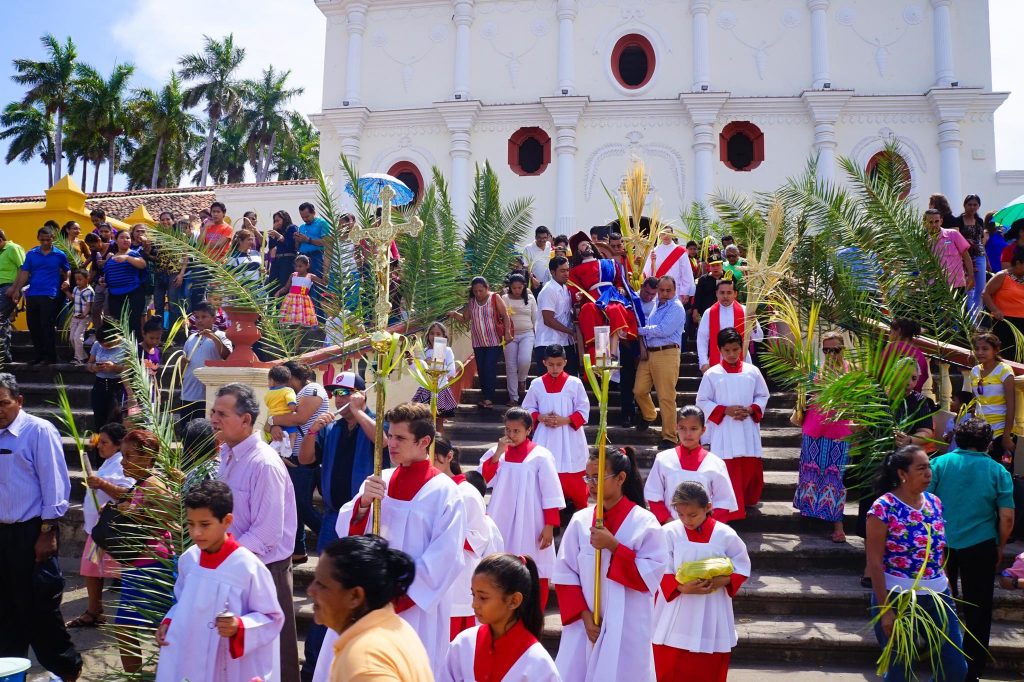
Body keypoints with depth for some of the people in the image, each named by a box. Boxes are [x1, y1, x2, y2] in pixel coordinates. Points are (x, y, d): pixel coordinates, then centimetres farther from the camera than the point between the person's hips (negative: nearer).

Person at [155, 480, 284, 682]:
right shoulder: (188, 559, -2)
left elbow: (272, 618, -12)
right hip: (191, 662, 5)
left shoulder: (248, 566, -19)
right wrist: (168, 622, 0)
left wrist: (240, 627, -27)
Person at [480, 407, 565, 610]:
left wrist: (549, 526, -12)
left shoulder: (540, 455, -8)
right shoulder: (497, 452, 5)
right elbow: (483, 480, -5)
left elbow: (551, 493, -8)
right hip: (502, 523, 4)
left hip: (531, 525, -4)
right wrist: (498, 453, -13)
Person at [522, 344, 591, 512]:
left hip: (569, 437, -2)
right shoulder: (536, 384, 2)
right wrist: (540, 418, -10)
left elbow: (583, 411, -3)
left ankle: (581, 509, 22)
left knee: (572, 476, 1)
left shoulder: (574, 383, -5)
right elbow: (527, 409, 9)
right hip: (545, 437, 2)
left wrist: (565, 420, -17)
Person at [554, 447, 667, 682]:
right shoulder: (580, 520, 2)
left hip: (627, 629, -3)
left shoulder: (644, 522, -7)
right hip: (583, 625, 3)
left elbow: (651, 575, -10)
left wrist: (614, 546, -16)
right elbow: (565, 573, 4)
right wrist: (583, 614, -6)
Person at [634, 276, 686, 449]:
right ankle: (649, 416, 40)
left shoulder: (676, 308, -7)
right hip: (648, 353, 7)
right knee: (639, 390, 10)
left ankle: (669, 437, 1)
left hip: (666, 354, -7)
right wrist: (645, 331, 3)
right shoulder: (656, 305, 18)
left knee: (666, 397, -6)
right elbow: (650, 328, 25)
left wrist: (641, 330, -6)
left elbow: (663, 330, -17)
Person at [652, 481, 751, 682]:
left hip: (711, 620, 0)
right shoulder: (669, 532, -8)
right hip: (676, 620, 0)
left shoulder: (725, 535, -6)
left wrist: (724, 581, -16)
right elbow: (661, 573, -7)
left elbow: (742, 568, 4)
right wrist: (682, 588, -24)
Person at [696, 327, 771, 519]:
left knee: (751, 469, 7)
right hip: (723, 430, -2)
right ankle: (731, 510, 6)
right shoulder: (712, 374, -3)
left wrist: (750, 410, -9)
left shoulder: (752, 371, 3)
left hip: (748, 430, 2)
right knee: (727, 472, -3)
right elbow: (702, 401, -1)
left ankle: (748, 501, 30)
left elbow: (763, 396, 11)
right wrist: (725, 410, -13)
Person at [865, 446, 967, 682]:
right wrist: (886, 609, -16)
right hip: (896, 597, -6)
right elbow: (874, 562, -14)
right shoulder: (883, 508, -15)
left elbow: (939, 549, 14)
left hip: (938, 595, 6)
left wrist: (944, 587, 13)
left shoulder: (935, 502, 4)